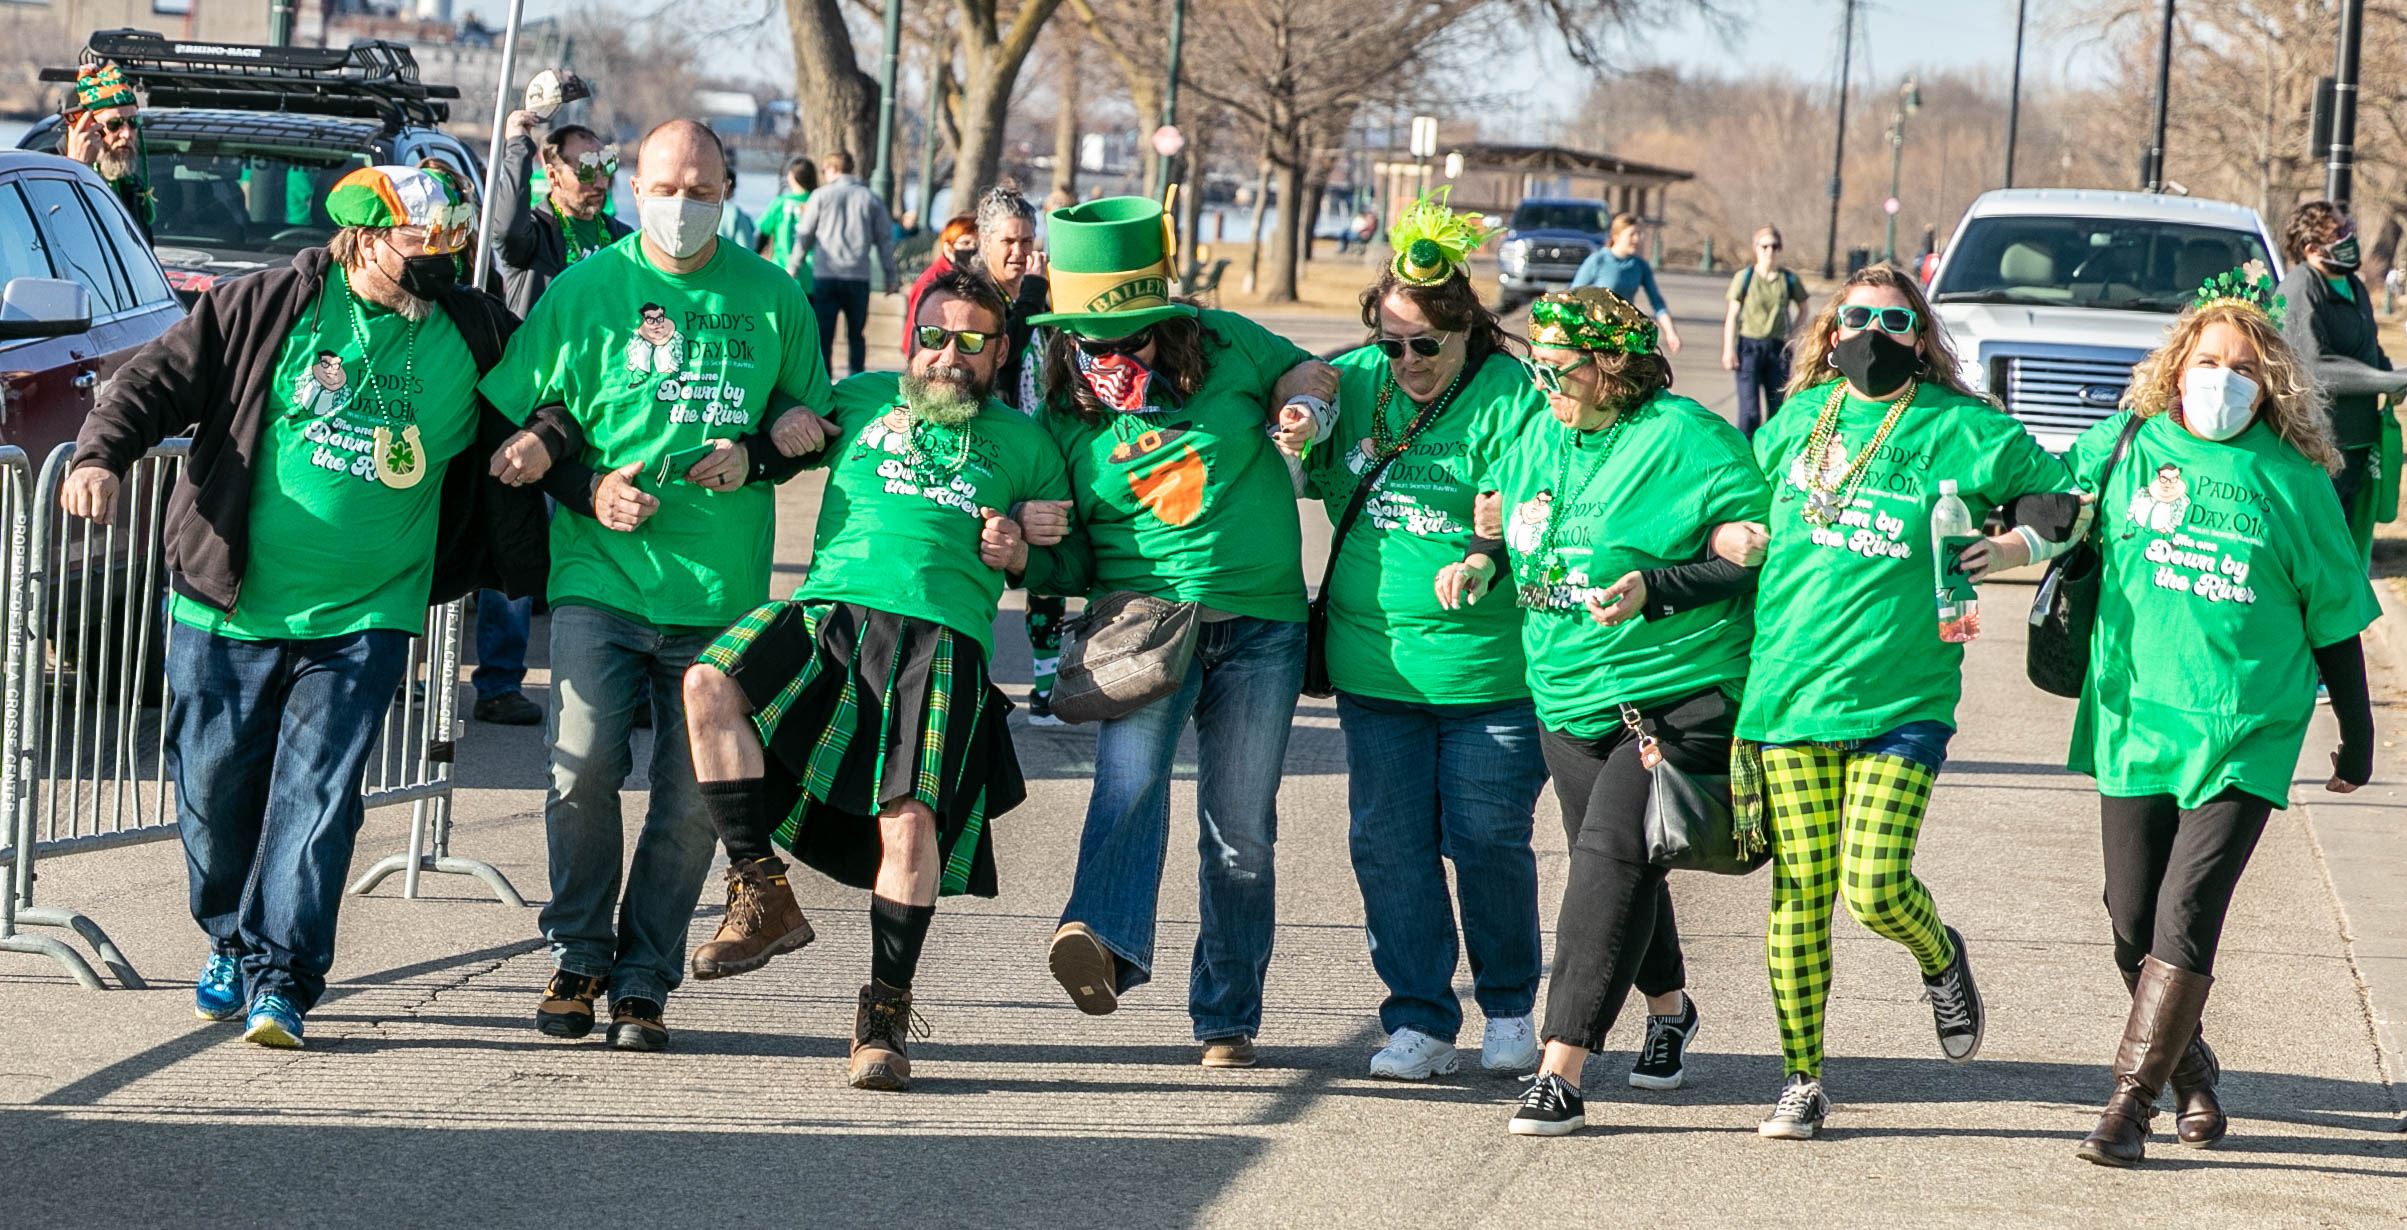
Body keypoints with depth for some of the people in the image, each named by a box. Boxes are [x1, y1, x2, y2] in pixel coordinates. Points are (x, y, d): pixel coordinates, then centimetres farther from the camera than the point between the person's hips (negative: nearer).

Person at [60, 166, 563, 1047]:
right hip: (231, 610, 0)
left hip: (366, 619, 0)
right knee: (216, 786, 7)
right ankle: (230, 943, 31)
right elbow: (157, 380, -1)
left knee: (316, 793, -10)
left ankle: (280, 976, -8)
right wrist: (102, 455, -17)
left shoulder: (473, 336, 3)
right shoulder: (268, 308, -4)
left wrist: (547, 435, -5)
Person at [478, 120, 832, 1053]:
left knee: (692, 794, -1)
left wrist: (756, 456, -4)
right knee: (583, 767, -12)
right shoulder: (584, 292, 3)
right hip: (600, 576, -1)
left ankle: (643, 980, 10)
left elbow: (813, 417, 17)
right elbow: (510, 419, 6)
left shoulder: (772, 298, 7)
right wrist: (588, 491, -9)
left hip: (721, 590, 1)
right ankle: (578, 958, 7)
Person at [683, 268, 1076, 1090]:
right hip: (826, 617, 2)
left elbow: (1067, 562, 26)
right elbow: (786, 429, 36)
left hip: (943, 637, -2)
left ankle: (885, 1013, -8)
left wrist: (1022, 556, 4)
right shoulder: (861, 399, 24)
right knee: (710, 683, -27)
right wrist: (781, 430, 13)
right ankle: (762, 893, -19)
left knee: (910, 817, -20)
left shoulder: (1022, 443, 22)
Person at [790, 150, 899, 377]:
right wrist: (890, 275, 14)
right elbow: (885, 239, 8)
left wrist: (792, 268, 13)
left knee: (823, 334, 0)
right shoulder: (871, 199, 8)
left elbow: (804, 236, 4)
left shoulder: (821, 196, 3)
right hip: (858, 276, 2)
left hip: (825, 276, -2)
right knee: (856, 335, 12)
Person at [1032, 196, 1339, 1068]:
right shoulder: (1065, 418, 4)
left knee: (1240, 830, 3)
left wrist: (1306, 407, -3)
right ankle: (1106, 940, -51)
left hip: (1259, 623, 1)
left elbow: (1306, 370, 18)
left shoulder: (1225, 346, 1)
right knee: (1131, 769, -30)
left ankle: (1226, 1017, 14)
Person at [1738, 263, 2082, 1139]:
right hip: (1790, 693, 3)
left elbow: (2065, 498, 8)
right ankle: (1802, 1082, 10)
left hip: (1902, 697, -3)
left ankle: (1941, 961, 23)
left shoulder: (1959, 430, 0)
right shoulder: (1800, 418, 11)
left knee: (1875, 887, -13)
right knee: (1799, 891, 0)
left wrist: (2010, 549, -6)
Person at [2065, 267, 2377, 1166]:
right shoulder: (2125, 447, 4)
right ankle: (2188, 1068, 29)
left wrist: (2357, 734, 13)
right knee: (2134, 926, 5)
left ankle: (2130, 1100, -9)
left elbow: (2334, 612, 9)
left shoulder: (2291, 479, 2)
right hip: (2134, 722, 2)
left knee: (2186, 920, -13)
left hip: (2245, 737, -2)